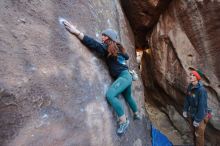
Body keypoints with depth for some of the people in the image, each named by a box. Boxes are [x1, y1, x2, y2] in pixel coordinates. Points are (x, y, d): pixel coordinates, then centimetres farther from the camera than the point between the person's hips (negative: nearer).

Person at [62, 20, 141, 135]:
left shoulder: (107, 48, -13)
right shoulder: (118, 48, 12)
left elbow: (94, 44, -26)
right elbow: (126, 56, 27)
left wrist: (76, 32, -29)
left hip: (123, 76, -10)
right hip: (126, 76, 10)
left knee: (110, 95, -24)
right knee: (128, 97, 25)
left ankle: (124, 122, -11)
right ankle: (137, 115, 49)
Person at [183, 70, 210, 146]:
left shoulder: (201, 90, -28)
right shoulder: (190, 87, -7)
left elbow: (202, 105, -26)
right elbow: (187, 99, 4)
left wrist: (197, 119, -20)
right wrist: (185, 110, 6)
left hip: (200, 115, -6)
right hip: (191, 114, 6)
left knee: (199, 134, 12)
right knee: (194, 131, 26)